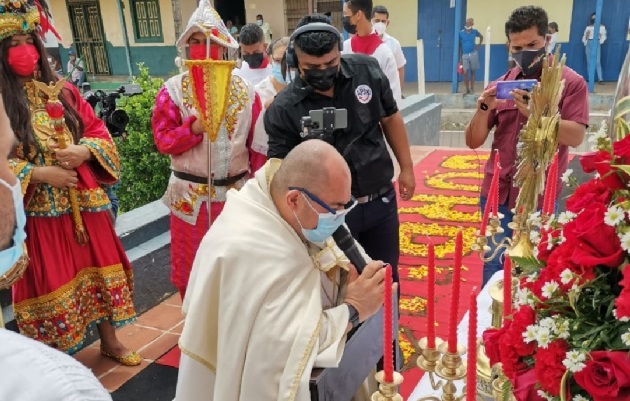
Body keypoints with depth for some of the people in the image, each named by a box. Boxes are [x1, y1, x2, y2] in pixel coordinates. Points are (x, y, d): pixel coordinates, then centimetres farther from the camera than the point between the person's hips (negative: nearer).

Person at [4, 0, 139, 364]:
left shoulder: (64, 92, 5)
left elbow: (100, 131, 6)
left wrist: (84, 151, -13)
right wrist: (38, 173, -19)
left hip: (85, 202, 4)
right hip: (37, 210, -4)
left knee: (99, 269, 13)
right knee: (52, 282, 7)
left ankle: (110, 341, 32)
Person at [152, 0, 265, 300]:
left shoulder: (244, 91, 1)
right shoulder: (173, 90, -4)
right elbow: (163, 140, -7)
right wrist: (194, 126, -22)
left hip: (237, 193, 2)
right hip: (191, 195, -1)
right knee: (193, 267, 11)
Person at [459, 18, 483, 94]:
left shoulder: (475, 32, 2)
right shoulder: (461, 33, 0)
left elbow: (481, 37, 23)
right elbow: (460, 46, 4)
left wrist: (479, 45, 10)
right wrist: (460, 57, 2)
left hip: (473, 54, 1)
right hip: (465, 55, 0)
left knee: (472, 72, 6)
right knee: (465, 73, -7)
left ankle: (472, 89, 12)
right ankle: (467, 89, 3)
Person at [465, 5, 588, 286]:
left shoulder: (571, 83, -3)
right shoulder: (499, 85, 6)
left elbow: (576, 136, -14)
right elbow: (473, 142, 4)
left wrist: (534, 113, -26)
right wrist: (483, 108, -15)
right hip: (497, 194, 3)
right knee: (494, 266, 8)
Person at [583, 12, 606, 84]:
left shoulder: (601, 27, 9)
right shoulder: (588, 27, 13)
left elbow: (603, 36, 6)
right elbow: (584, 38, 11)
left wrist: (600, 42, -11)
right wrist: (586, 35, -8)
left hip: (596, 44, -3)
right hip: (589, 44, 3)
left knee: (597, 62, -10)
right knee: (589, 62, 2)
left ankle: (600, 79, -12)